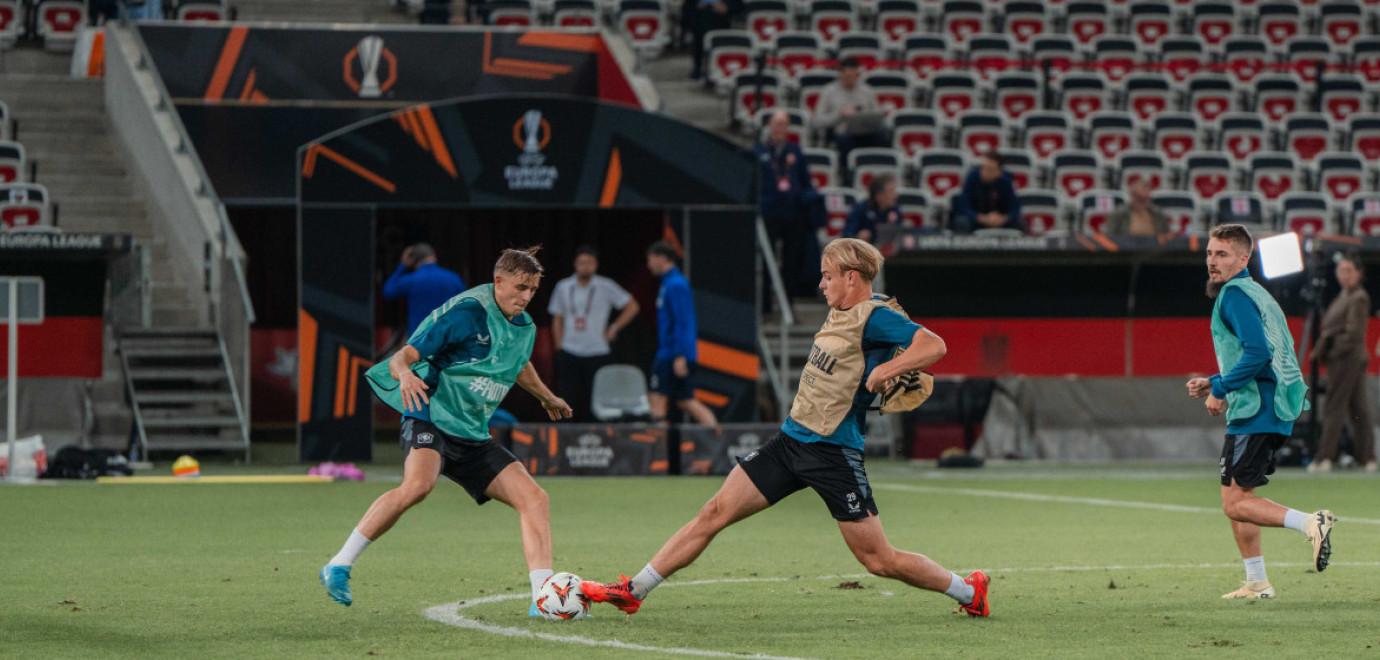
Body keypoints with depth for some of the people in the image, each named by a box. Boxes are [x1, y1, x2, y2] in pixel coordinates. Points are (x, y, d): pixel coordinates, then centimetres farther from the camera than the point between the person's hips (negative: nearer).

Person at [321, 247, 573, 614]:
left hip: (472, 437, 8)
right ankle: (339, 567, -26)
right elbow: (403, 357, -14)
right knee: (418, 484, -35)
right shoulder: (465, 312, -12)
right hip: (431, 417, -8)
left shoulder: (524, 328, 12)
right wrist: (405, 374, -38)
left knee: (534, 498, -5)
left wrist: (547, 398, 53)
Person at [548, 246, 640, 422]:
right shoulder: (563, 287, 8)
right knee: (567, 399, -6)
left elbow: (632, 307, 7)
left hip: (596, 353, -2)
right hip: (569, 353, 2)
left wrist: (614, 329, 1)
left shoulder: (606, 287, 0)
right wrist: (559, 347, 6)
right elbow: (557, 320, 15)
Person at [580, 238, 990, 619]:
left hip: (834, 453, -8)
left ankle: (969, 591, 19)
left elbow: (934, 345, -26)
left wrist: (887, 369, -32)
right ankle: (633, 592, 4)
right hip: (791, 440, 8)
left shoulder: (874, 317, -15)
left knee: (878, 560, -2)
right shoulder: (840, 312, 11)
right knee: (715, 512, 2)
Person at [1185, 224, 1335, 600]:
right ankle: (1256, 583, 16)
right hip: (1276, 412, 10)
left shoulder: (1234, 294, -11)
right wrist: (1215, 384, 21)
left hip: (1255, 412, -10)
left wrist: (1220, 391, -13)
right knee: (1237, 499, 15)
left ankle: (1310, 524, -21)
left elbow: (1257, 352, -23)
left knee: (1235, 504, -9)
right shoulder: (1255, 293, 20)